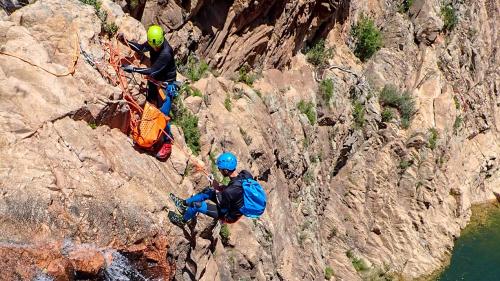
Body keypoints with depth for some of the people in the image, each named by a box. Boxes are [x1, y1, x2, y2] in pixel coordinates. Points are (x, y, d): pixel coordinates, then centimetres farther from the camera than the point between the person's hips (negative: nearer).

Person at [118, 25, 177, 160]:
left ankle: (167, 143, 0)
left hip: (166, 85, -8)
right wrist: (126, 41, -5)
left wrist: (133, 69, -26)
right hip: (154, 80, 8)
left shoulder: (166, 53, -32)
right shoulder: (152, 43, -10)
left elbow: (152, 71, -30)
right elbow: (140, 48, 9)